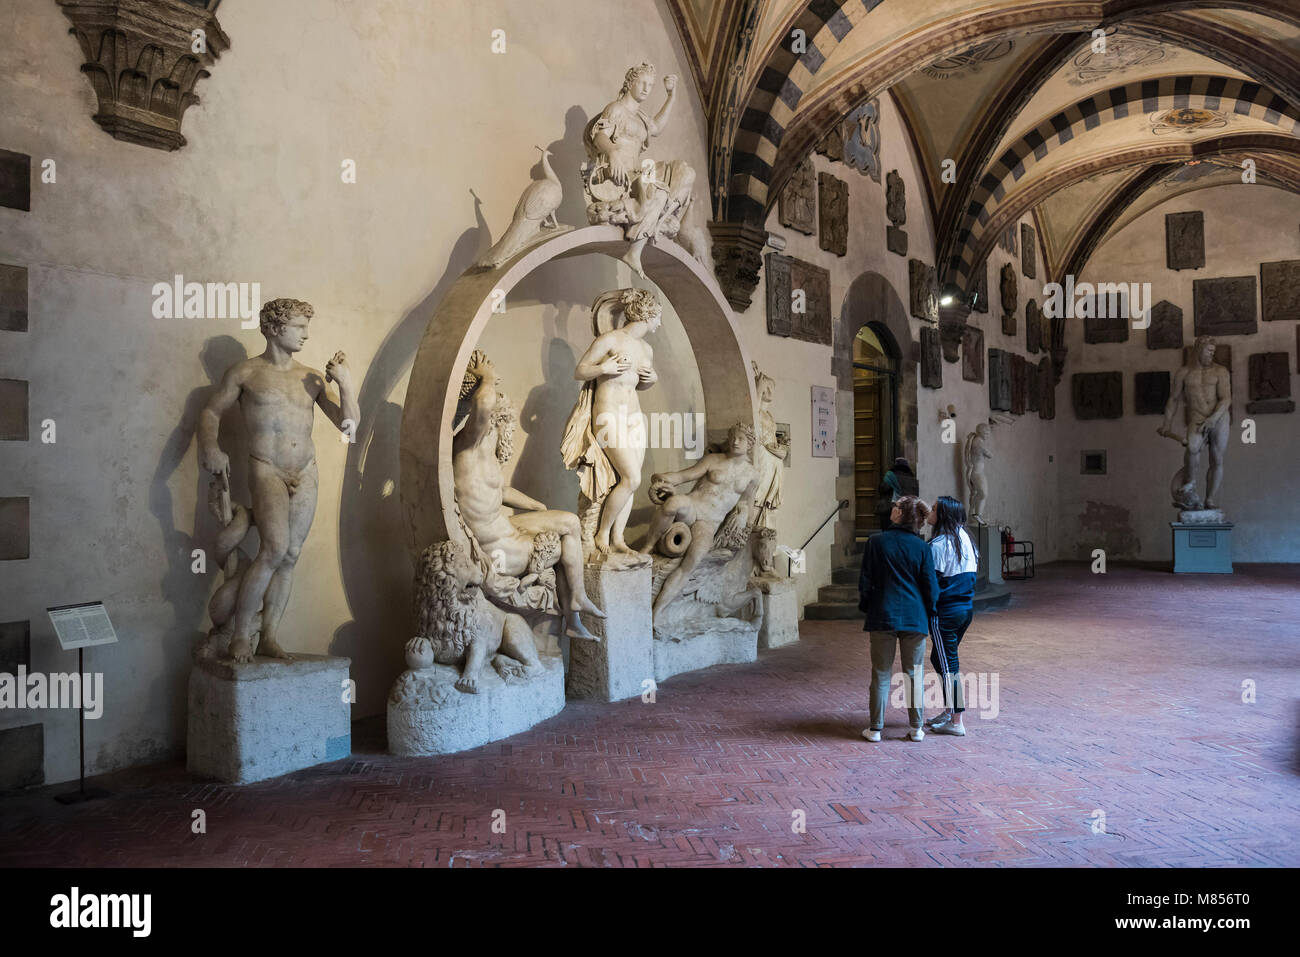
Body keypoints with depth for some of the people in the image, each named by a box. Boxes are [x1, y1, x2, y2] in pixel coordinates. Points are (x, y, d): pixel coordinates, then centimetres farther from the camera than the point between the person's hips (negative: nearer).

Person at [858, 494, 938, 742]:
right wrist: (929, 613, 15)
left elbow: (866, 582, -2)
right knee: (913, 673, 10)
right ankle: (916, 728, 16)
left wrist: (864, 607, 13)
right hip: (915, 618, 1)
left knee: (881, 674, 6)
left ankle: (876, 728, 9)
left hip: (883, 617, -1)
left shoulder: (876, 542, -5)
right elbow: (931, 586, -1)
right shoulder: (922, 547, -3)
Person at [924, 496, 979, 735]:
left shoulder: (937, 545, -18)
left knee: (948, 665, 0)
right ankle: (948, 710, 29)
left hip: (946, 612, -8)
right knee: (940, 658, 21)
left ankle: (956, 722, 6)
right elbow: (972, 573, 13)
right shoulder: (965, 539, 6)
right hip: (967, 607, 8)